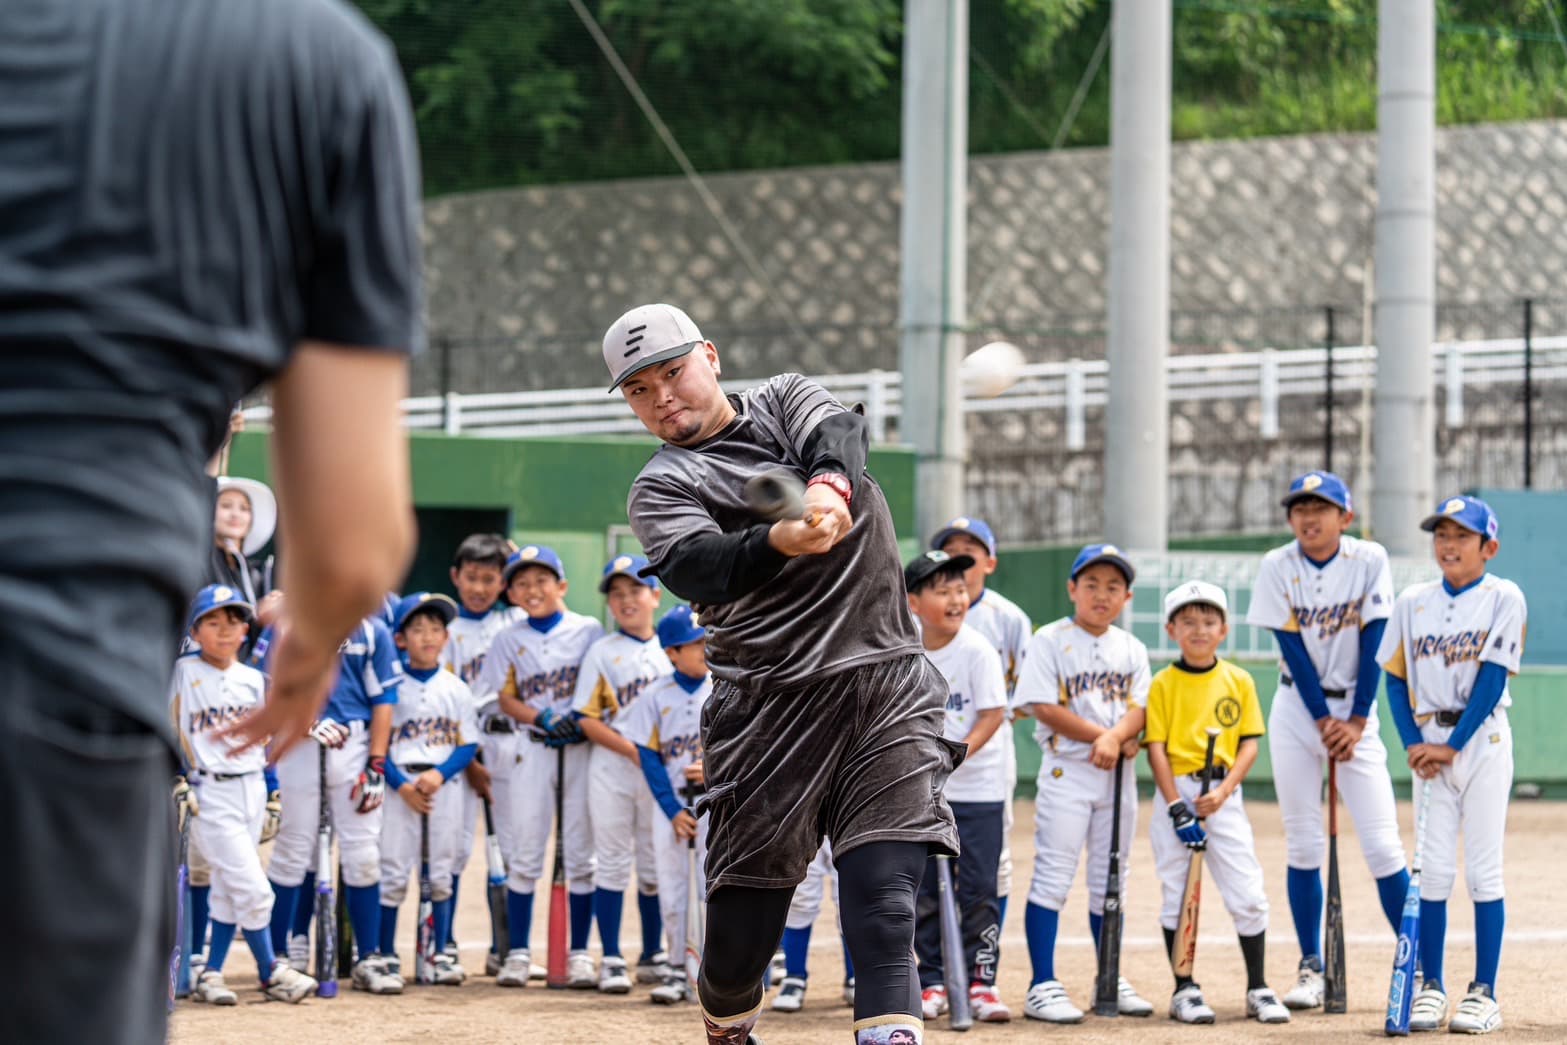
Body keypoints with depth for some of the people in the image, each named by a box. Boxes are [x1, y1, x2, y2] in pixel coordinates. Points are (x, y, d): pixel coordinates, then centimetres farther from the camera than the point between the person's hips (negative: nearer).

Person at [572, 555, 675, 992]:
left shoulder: (672, 649, 7)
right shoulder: (602, 652, -1)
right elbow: (587, 718, -5)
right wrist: (632, 750, -16)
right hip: (612, 771, -2)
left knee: (656, 865, 9)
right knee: (612, 864, 0)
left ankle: (653, 956, 21)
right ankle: (612, 961, 4)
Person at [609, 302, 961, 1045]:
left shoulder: (786, 401, 14)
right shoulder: (662, 488, 3)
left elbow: (841, 432, -10)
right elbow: (691, 566, -19)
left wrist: (830, 485, -34)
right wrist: (778, 542, -39)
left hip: (887, 689, 1)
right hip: (770, 702, -1)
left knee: (882, 913, -13)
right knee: (743, 923, 2)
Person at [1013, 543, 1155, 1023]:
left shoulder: (1131, 649, 11)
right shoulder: (1050, 640, -4)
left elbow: (1138, 708, 1)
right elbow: (1044, 707, -13)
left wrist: (1113, 738, -20)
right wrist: (1105, 736, -15)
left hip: (1118, 775, 5)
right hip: (1067, 771, -5)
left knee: (1111, 880, 11)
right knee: (1053, 874, -7)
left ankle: (1112, 981, 20)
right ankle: (1042, 986, -8)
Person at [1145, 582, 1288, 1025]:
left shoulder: (1239, 681, 6)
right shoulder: (1163, 684, 1)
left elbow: (1250, 744, 4)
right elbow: (1156, 747, -4)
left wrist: (1222, 792, -11)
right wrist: (1177, 808, -13)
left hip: (1224, 794, 1)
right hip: (1177, 793, -1)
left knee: (1249, 896, -2)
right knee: (1176, 894, 1)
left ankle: (1258, 988, 7)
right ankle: (1184, 990, 9)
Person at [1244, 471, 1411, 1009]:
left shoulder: (1369, 560, -7)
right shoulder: (1277, 567, -6)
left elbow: (1372, 645, -9)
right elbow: (1293, 649, -9)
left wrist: (1356, 722, -14)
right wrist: (1323, 721, -14)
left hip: (1355, 708, -1)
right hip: (1297, 710, 1)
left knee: (1383, 844, -7)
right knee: (1303, 844, 1)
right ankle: (1312, 968, 8)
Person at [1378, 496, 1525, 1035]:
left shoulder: (1504, 599, -5)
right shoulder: (1412, 602, 6)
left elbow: (1493, 678, -10)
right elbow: (1396, 677, 8)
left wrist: (1453, 746, -14)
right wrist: (1413, 744, -5)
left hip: (1482, 740, -3)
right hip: (1430, 743, 3)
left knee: (1483, 868, -2)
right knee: (1433, 868, 3)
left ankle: (1484, 992, 1)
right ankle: (1430, 987, 8)